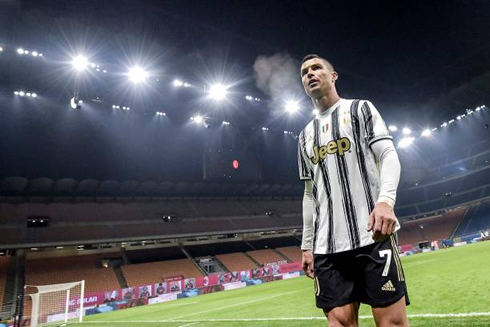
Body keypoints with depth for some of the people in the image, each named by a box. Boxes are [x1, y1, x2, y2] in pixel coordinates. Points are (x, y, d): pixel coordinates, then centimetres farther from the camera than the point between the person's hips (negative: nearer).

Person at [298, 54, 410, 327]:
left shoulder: (360, 109, 10)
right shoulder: (305, 135, 21)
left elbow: (388, 155, -4)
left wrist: (385, 199, -24)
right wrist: (307, 244, 15)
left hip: (373, 233, -4)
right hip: (327, 245, 4)